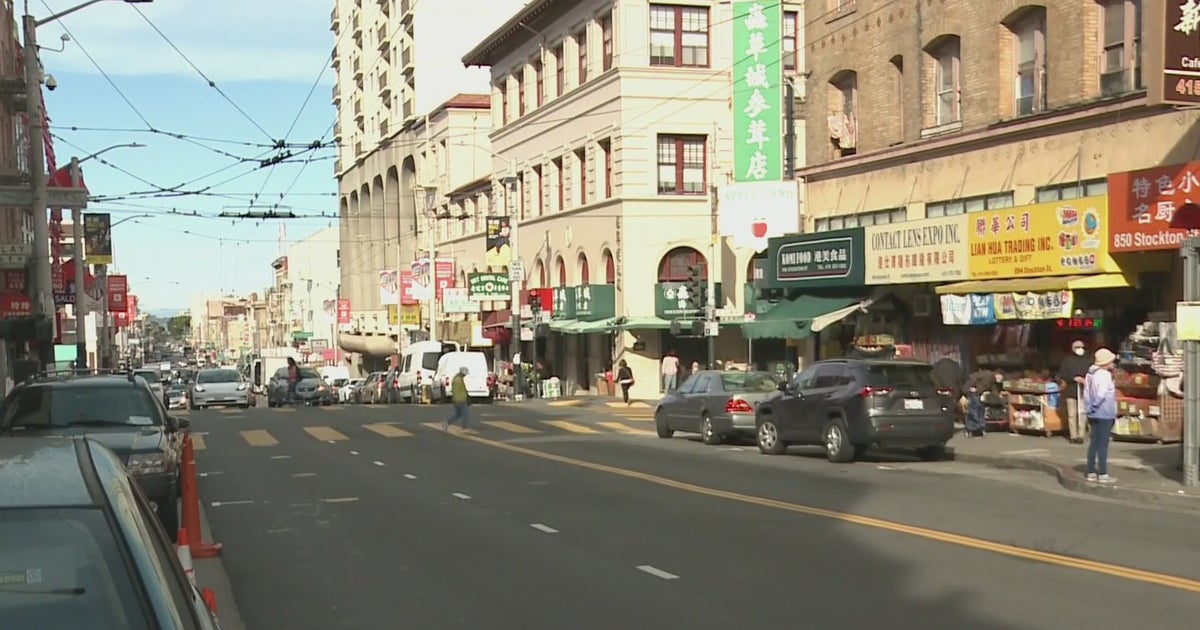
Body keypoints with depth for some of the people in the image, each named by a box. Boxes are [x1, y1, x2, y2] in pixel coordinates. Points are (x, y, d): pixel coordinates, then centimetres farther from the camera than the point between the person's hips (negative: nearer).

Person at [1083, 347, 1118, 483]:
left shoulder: (1090, 374, 9)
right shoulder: (1104, 375, -17)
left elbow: (1086, 393, 12)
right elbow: (1101, 394, -25)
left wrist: (1088, 408, 13)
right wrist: (1094, 407, -12)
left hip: (1094, 415, 8)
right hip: (1104, 414, -8)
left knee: (1094, 443, 12)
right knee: (1102, 444, -4)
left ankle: (1091, 472, 15)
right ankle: (1102, 474, -1)